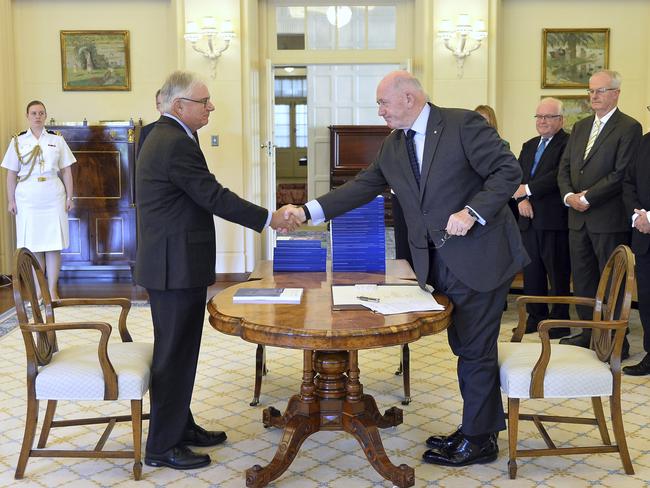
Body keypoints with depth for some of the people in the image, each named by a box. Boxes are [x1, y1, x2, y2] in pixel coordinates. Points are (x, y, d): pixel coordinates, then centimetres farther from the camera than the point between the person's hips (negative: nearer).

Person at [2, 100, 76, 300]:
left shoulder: (57, 140, 7)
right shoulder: (17, 142, 7)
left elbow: (66, 171, 8)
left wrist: (69, 197, 2)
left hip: (54, 199, 0)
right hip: (28, 200, 0)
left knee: (53, 246, 0)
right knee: (33, 247, 3)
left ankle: (52, 291, 7)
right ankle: (38, 291, 12)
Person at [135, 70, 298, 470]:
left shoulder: (163, 137, 15)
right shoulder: (177, 143, -18)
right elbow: (215, 197, -20)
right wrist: (269, 218, -11)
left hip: (171, 266, 11)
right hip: (176, 268, -11)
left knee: (177, 351, 18)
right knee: (175, 354, -2)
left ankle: (180, 426, 30)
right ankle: (162, 447, 9)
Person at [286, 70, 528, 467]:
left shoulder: (463, 124, -10)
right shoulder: (393, 146, 10)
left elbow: (508, 170, -12)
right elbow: (362, 187, 11)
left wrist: (472, 212, -24)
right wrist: (308, 211, 4)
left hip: (479, 257, -7)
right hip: (439, 265, 7)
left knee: (475, 350, 2)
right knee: (466, 348, 16)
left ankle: (478, 440, 18)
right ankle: (479, 427, 31)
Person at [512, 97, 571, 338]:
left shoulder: (568, 143, -7)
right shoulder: (529, 146, 19)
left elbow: (560, 175, -19)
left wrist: (528, 190, -16)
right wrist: (521, 199, -7)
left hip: (554, 219, -7)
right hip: (529, 219, 7)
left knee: (558, 273, 0)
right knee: (531, 271, 12)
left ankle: (560, 321, 10)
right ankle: (536, 316, 23)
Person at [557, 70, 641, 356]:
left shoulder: (629, 128, -7)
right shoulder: (580, 127, 16)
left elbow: (621, 174, -15)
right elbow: (564, 167, 13)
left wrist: (587, 198, -16)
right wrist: (569, 196, -4)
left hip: (609, 220, -7)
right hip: (578, 217, 7)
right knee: (582, 279, 12)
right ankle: (587, 333, 24)